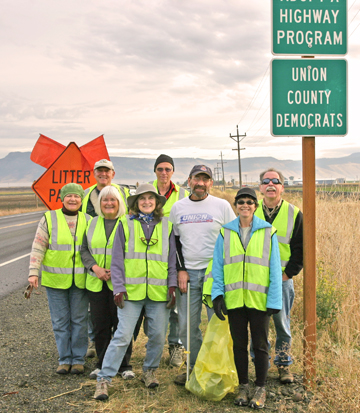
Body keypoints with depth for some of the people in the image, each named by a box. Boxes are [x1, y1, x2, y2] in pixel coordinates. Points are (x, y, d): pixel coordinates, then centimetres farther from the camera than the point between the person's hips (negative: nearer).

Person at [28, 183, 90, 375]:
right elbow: (38, 247, -2)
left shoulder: (88, 221, 5)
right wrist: (33, 272, -10)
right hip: (55, 279, -1)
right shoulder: (49, 219, 0)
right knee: (60, 321, 5)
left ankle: (78, 359, 18)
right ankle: (64, 359, 18)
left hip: (80, 280, 1)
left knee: (79, 320, 6)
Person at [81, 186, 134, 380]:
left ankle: (124, 365, 15)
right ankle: (102, 364, 23)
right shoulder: (93, 223, 12)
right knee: (99, 325, 9)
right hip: (96, 283, 4)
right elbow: (84, 249, 11)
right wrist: (95, 267, -7)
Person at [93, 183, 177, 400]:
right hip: (132, 291, -2)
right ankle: (104, 379, 3)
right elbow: (117, 260, 2)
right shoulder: (126, 224, 3)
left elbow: (172, 259, 12)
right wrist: (119, 288, -5)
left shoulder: (166, 225, 9)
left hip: (159, 291, 3)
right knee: (123, 336, -6)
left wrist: (172, 286, 4)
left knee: (158, 336, 9)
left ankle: (150, 370, 31)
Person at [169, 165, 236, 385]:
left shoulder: (222, 205, 1)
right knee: (187, 325, 6)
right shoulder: (178, 207, 9)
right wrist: (180, 269, 3)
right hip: (187, 273, 3)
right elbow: (174, 241, 13)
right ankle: (195, 367, 22)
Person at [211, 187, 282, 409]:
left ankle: (260, 389, 20)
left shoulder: (268, 232, -1)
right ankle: (243, 386, 25)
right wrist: (217, 295, -2)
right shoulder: (226, 233, 4)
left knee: (260, 345, 6)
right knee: (239, 344, 11)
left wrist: (274, 300, -5)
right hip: (234, 299, 2)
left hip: (259, 299, -2)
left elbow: (275, 269, 0)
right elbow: (218, 267, 7)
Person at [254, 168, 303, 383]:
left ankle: (284, 364, 22)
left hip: (282, 279, -1)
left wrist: (288, 273, -5)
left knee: (282, 323, 7)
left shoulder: (294, 214, 1)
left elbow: (300, 248, 3)